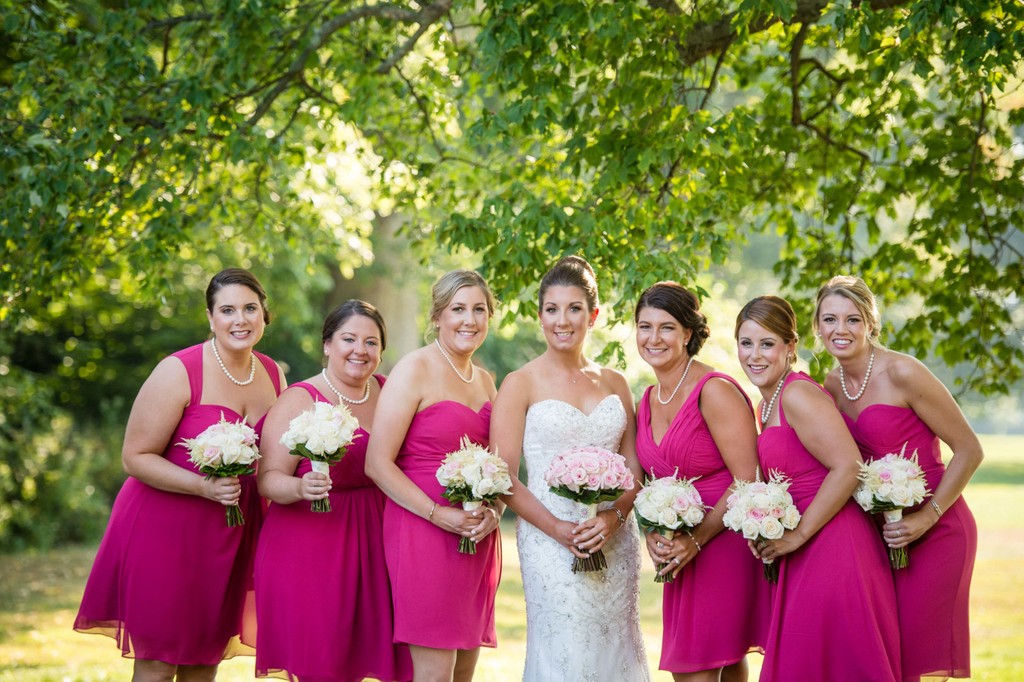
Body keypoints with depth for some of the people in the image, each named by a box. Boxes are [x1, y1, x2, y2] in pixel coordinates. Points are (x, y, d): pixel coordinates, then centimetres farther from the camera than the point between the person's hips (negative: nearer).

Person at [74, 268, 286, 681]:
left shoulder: (273, 375, 7)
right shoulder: (179, 373, -13)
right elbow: (135, 457, -14)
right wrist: (204, 486, -24)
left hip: (231, 536, 6)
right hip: (165, 528, -6)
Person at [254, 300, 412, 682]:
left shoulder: (389, 393, 10)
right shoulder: (299, 400, -5)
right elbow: (268, 478, -8)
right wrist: (300, 488, -28)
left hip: (373, 542, 5)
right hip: (309, 546, -4)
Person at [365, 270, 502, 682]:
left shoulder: (485, 382, 16)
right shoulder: (415, 371, -6)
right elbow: (377, 463, -12)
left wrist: (493, 513, 1)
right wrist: (439, 515, -18)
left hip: (479, 539, 7)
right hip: (423, 535, -7)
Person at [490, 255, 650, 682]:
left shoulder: (614, 384, 12)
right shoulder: (521, 385, -1)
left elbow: (633, 470, 11)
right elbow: (504, 478, -5)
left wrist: (615, 517, -9)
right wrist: (556, 528, -17)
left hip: (616, 543, 4)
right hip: (551, 542, -4)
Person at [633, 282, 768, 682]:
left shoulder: (716, 391, -13)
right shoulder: (647, 402, 11)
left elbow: (747, 480, -16)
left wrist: (696, 540, -19)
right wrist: (653, 535, -3)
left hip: (724, 541, -7)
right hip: (683, 554, 7)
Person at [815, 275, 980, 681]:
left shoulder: (902, 373, -15)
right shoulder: (830, 387, 5)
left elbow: (969, 450, -12)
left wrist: (927, 517, -19)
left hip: (934, 531, -7)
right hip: (880, 533, 7)